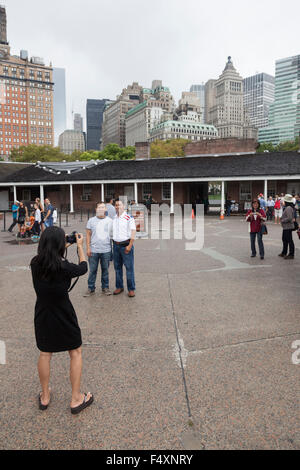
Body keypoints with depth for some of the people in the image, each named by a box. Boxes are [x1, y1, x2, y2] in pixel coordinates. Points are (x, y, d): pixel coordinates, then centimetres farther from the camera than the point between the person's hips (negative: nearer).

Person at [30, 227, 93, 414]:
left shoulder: (35, 264, -10)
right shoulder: (63, 267, -25)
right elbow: (83, 268, -5)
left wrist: (64, 246, 16)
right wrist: (80, 246, 6)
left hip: (42, 316, 5)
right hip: (63, 317, -5)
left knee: (45, 354, 21)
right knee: (76, 352, 15)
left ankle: (45, 397, 37)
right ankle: (76, 399, 23)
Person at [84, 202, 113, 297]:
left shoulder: (110, 221, 6)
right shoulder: (91, 220, 4)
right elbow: (88, 235, 4)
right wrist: (88, 248, -2)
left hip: (106, 250, 1)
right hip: (94, 250, -1)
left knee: (105, 270, 9)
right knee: (92, 270, 4)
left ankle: (105, 287, 22)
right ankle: (91, 289, 15)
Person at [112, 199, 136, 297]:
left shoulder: (129, 218, -6)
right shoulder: (113, 219, 11)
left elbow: (133, 232, -10)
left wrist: (129, 246, -15)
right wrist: (113, 243, 8)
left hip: (126, 245, -6)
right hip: (116, 245, 6)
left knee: (129, 267, -3)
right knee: (117, 267, 12)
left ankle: (131, 289, 5)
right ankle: (119, 287, 24)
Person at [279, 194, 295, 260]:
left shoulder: (288, 208, -20)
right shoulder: (287, 207, 11)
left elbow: (289, 218, -27)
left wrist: (282, 220, -15)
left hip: (288, 227, -11)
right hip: (286, 227, 11)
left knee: (289, 240, -2)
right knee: (284, 239, 20)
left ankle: (291, 255, 6)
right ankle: (284, 253, 32)